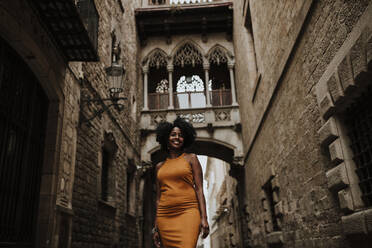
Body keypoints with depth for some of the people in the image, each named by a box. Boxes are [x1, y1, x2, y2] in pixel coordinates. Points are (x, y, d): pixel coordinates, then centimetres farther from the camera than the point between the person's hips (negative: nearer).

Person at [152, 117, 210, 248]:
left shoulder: (191, 158, 8)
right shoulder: (160, 166, 16)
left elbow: (199, 189, 1)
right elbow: (158, 197, 17)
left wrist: (204, 217, -8)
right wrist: (156, 226, 13)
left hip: (188, 212, -4)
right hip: (165, 216, 4)